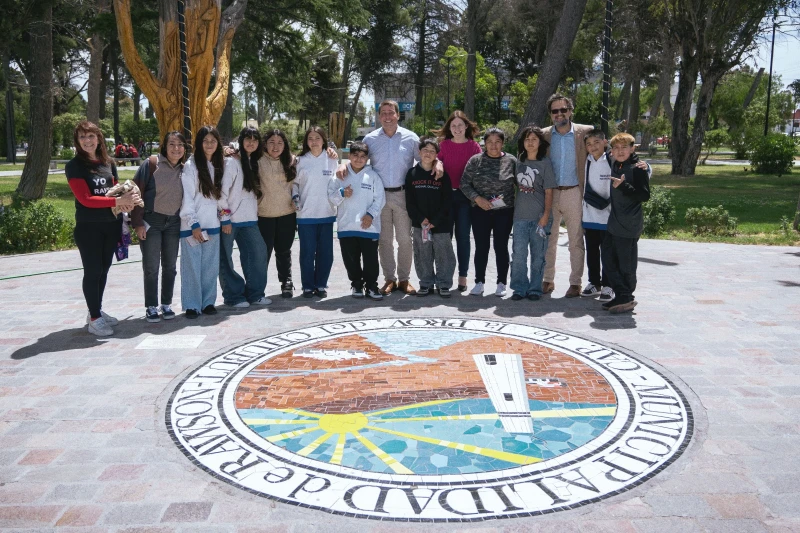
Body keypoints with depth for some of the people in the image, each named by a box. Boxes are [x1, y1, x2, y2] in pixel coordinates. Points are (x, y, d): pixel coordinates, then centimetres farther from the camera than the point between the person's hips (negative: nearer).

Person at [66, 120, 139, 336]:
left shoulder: (109, 162, 7)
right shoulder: (74, 166, -9)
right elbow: (85, 199, -18)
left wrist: (125, 201, -10)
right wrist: (118, 201, -25)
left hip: (111, 224, 6)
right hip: (89, 227, -5)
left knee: (104, 270, 14)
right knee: (93, 271, -1)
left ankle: (97, 311, 27)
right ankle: (94, 318, 7)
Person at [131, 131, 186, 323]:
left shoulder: (184, 169, 4)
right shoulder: (151, 164, -9)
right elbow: (137, 193, -10)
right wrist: (138, 222, -13)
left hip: (174, 222, 4)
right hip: (151, 221, -4)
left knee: (170, 266, 10)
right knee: (151, 267, 1)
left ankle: (167, 304, 21)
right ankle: (151, 307, 10)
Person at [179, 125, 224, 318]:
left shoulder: (219, 165, 12)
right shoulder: (190, 165, -5)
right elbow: (186, 197, -9)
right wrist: (194, 224, -13)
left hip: (212, 225, 5)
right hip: (192, 226, -5)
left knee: (211, 266, 6)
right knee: (192, 266, -2)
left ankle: (208, 301, 17)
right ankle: (192, 305, 6)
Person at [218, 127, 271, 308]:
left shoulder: (254, 163, 15)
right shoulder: (232, 162, -8)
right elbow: (223, 190, -12)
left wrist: (255, 213, 10)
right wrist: (225, 218, -14)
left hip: (249, 218, 7)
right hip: (231, 218, -6)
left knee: (258, 252, 2)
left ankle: (255, 293, 13)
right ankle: (233, 296, 11)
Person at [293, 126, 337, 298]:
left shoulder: (331, 160, 4)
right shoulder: (301, 161, 2)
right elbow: (294, 182, 8)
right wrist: (295, 197, -7)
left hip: (326, 213, 1)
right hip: (305, 214, -1)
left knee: (325, 252, 5)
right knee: (307, 252, 2)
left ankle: (321, 285, 18)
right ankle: (308, 286, 14)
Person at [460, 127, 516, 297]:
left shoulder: (511, 161, 2)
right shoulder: (475, 160, 2)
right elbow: (464, 184, 1)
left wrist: (513, 204, -5)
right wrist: (477, 198, -11)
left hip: (505, 211, 0)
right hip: (480, 211, 1)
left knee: (501, 247, 5)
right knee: (481, 247, 5)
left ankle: (501, 283, 15)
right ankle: (479, 282, 14)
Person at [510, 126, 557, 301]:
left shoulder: (545, 163, 0)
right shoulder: (519, 163, 10)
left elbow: (548, 192, -3)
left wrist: (546, 215, -10)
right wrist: (512, 210, 9)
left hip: (540, 217, -2)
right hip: (520, 216, 3)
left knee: (538, 256, 5)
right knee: (519, 255, -2)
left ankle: (535, 289, 14)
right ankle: (519, 288, 8)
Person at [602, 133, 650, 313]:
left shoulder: (637, 168, -10)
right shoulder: (614, 165, 11)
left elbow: (645, 196, -14)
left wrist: (623, 186, -23)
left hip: (629, 226, -8)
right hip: (613, 224, 8)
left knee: (626, 264, -1)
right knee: (608, 258, 10)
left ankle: (626, 298, 12)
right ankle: (620, 295, 20)